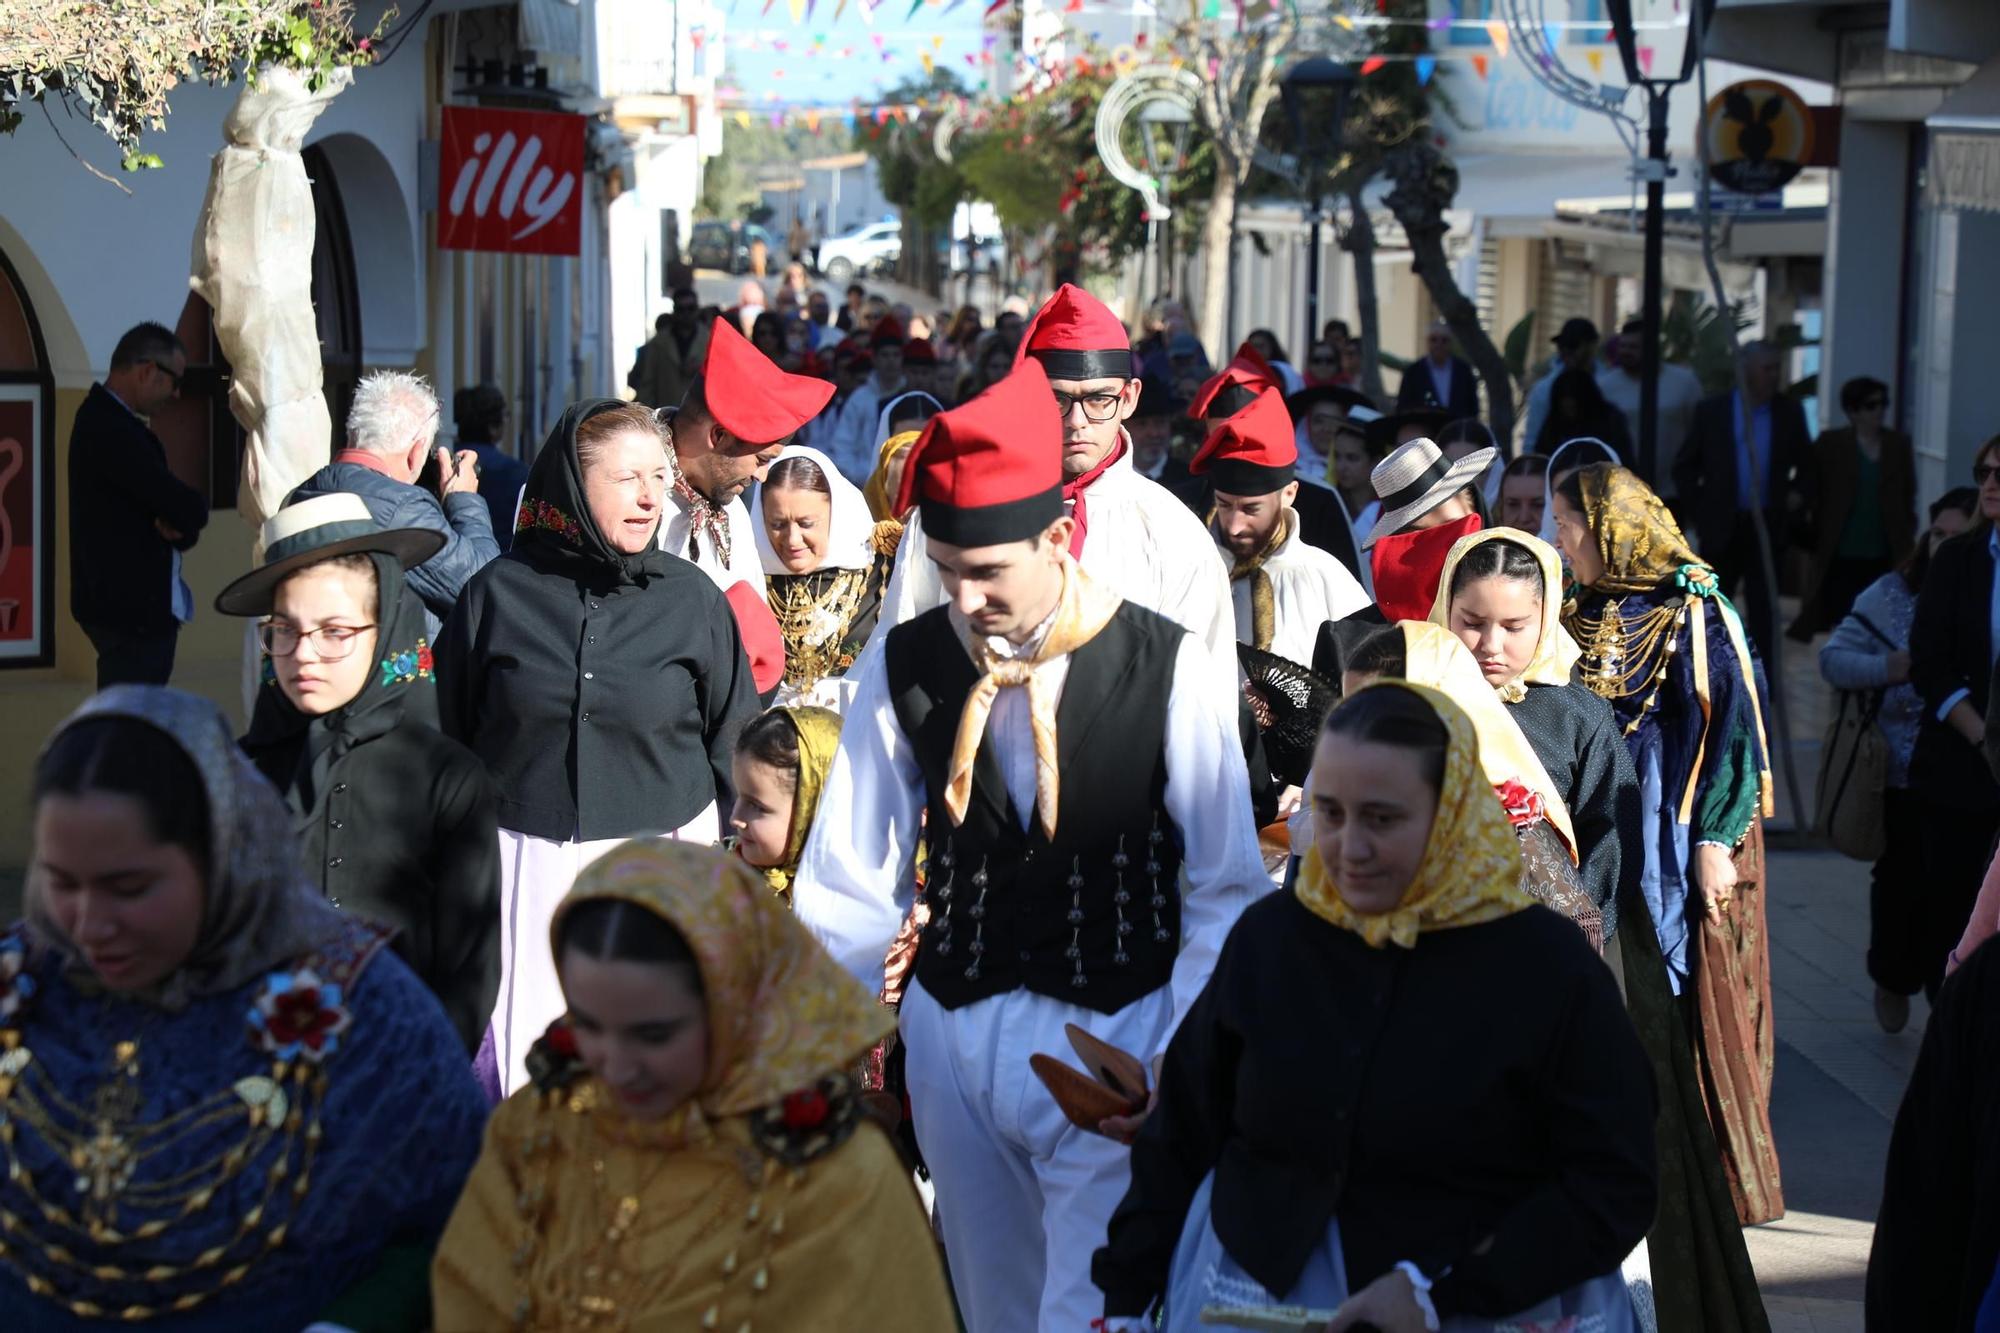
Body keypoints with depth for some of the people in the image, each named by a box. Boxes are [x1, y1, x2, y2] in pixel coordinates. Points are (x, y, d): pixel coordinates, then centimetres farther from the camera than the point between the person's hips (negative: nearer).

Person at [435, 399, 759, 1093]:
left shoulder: (692, 599, 2)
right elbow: (449, 732, 9)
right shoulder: (500, 592, 0)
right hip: (527, 874, 0)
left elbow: (734, 742, 9)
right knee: (527, 1085, -1)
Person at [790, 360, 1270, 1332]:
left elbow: (1226, 891, -6)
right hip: (953, 1028, 4)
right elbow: (851, 881, 4)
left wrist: (1176, 1062, -11)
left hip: (1112, 1040, -3)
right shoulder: (905, 664, -1)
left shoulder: (1168, 669, -10)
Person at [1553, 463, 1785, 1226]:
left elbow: (1730, 721, -14)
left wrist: (1716, 840, -18)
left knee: (1688, 1002, -2)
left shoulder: (1692, 611, -11)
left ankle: (1723, 1176, 7)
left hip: (1676, 833, -7)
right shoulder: (1589, 613, 10)